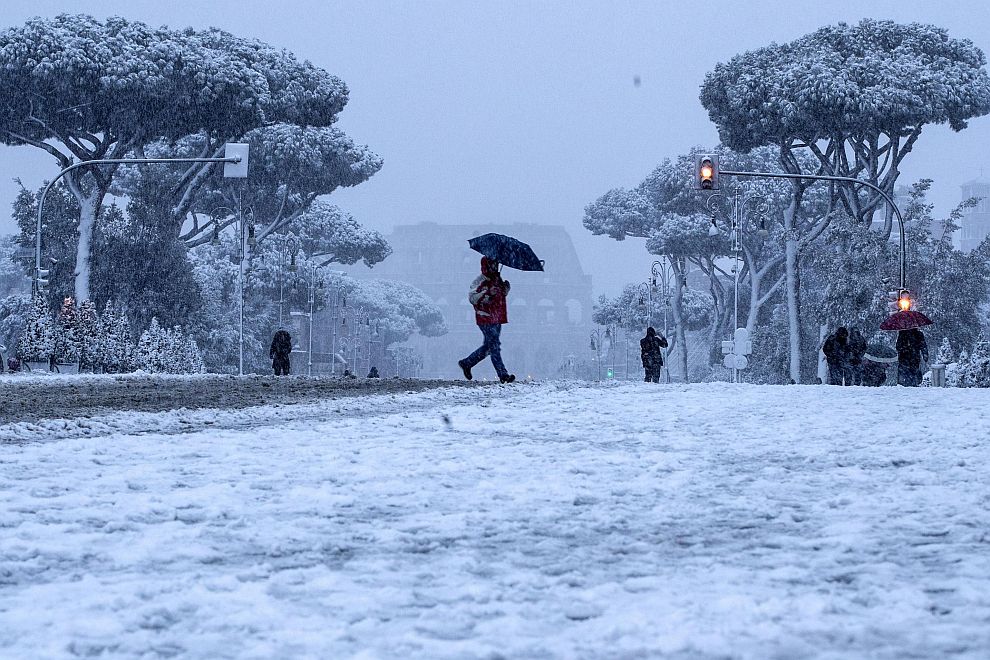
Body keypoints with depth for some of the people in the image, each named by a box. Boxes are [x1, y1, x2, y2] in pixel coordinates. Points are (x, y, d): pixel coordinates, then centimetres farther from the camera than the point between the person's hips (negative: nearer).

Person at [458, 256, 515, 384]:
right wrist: (487, 293, -31)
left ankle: (466, 363, 29)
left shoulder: (497, 279, 14)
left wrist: (506, 288, 6)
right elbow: (472, 298, -20)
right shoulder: (480, 281, -11)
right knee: (494, 346, -9)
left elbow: (503, 294, 28)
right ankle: (503, 375, -11)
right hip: (486, 319, -9)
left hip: (497, 319, 9)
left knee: (488, 346, 14)